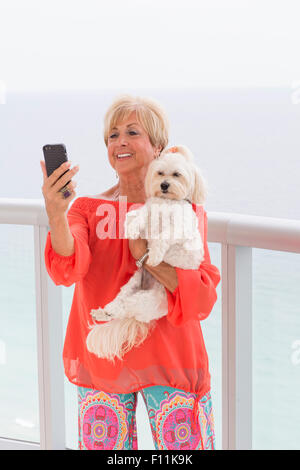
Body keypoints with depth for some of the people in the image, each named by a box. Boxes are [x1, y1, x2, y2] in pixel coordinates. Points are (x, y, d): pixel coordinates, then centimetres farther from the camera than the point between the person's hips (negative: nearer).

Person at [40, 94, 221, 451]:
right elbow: (67, 270, -18)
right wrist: (56, 216, -38)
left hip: (169, 359, -1)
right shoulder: (87, 209, 4)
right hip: (102, 361, 1)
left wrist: (146, 256, -19)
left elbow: (203, 299, -8)